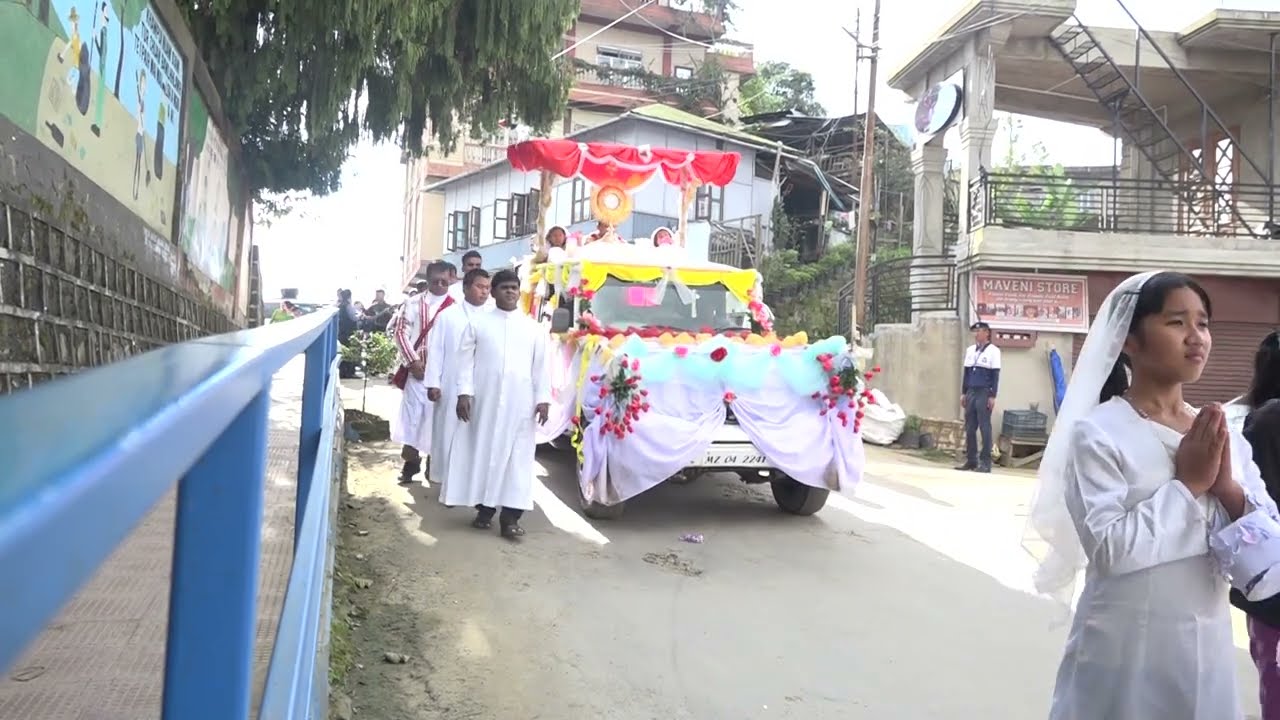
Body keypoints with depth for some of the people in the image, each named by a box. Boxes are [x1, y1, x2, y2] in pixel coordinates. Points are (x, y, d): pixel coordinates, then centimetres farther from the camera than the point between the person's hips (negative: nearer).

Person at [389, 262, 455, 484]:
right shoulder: (413, 303, 6)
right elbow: (401, 332, 1)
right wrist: (413, 361, -9)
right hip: (417, 369, 1)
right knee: (411, 416, 2)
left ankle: (434, 462, 17)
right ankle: (411, 461, 14)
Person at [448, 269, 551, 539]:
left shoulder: (533, 328, 10)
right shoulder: (478, 323, 6)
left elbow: (541, 365, 8)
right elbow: (466, 360, 2)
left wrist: (543, 398, 1)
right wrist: (464, 393, -7)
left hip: (520, 401, 1)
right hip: (485, 399, 0)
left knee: (518, 457, -2)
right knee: (483, 451, 3)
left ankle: (510, 515, -1)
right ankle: (484, 509, 12)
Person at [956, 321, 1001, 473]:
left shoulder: (993, 351, -3)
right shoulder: (970, 350, 14)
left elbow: (995, 375, -5)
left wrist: (992, 396, -11)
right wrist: (963, 393, 14)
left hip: (984, 393, -6)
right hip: (971, 392, 6)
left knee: (984, 427, -5)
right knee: (969, 428, 6)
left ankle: (985, 461, -2)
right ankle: (971, 460, 12)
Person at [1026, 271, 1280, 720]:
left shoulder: (1222, 434, 4)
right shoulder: (1098, 432, -12)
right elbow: (1109, 548, -21)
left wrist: (1228, 488, -14)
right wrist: (1188, 485, -15)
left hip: (1207, 648, 5)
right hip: (1125, 650, -5)